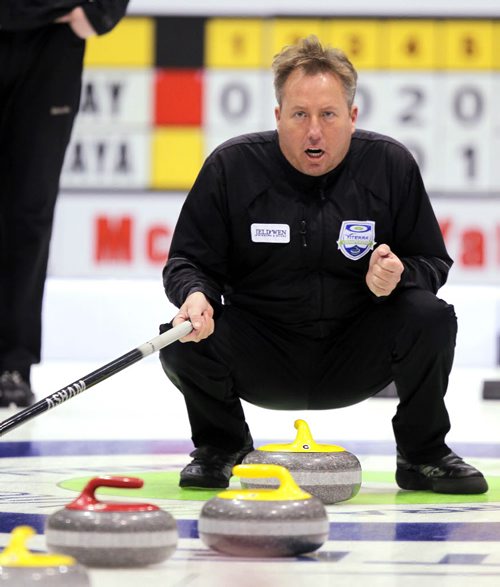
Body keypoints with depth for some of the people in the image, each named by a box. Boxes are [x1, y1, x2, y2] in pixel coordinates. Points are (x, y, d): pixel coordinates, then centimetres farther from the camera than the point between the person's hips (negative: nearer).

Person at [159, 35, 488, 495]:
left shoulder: (391, 165, -7)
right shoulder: (232, 166, -10)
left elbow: (433, 263, 0)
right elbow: (188, 261, -3)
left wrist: (397, 276, -24)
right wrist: (195, 294, -27)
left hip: (355, 361, 0)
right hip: (262, 363, 0)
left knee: (430, 318, -26)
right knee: (183, 341, -28)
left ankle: (423, 456, 0)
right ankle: (221, 447, 7)